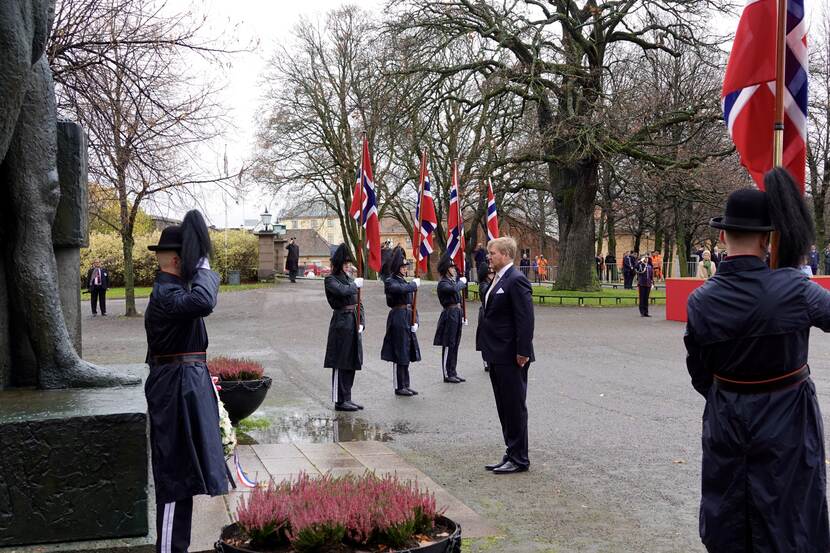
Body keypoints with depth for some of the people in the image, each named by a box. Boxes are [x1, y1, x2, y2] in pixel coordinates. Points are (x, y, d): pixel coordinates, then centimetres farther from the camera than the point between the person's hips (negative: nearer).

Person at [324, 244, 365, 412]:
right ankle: (340, 401, 2)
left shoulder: (351, 280, 16)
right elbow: (343, 291, -26)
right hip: (341, 323, -8)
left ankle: (347, 398, 20)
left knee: (352, 363, 11)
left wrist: (361, 323, 4)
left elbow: (358, 304, 16)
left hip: (354, 323, 8)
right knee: (340, 363, -3)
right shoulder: (331, 280, -6)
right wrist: (356, 285, -10)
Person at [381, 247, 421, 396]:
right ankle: (399, 387, 5)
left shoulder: (404, 281, 16)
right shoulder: (390, 282, -8)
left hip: (408, 319, 8)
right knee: (399, 354, -2)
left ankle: (405, 385, 19)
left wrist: (415, 321, 3)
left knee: (406, 354, 12)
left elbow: (411, 303, 14)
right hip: (398, 318, -8)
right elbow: (401, 289, -31)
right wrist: (414, 284, -14)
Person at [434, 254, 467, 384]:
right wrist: (461, 282, -15)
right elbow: (454, 289, -31)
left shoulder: (454, 280, 13)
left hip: (457, 313, 8)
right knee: (448, 345, -2)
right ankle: (447, 374, 4)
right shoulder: (443, 283, -12)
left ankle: (453, 372, 18)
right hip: (450, 314, -8)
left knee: (455, 345, 12)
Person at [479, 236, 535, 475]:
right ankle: (512, 454, 24)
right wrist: (489, 350, 16)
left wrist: (523, 352, -22)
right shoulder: (498, 280, 14)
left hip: (511, 357, -10)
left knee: (515, 407, 0)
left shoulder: (516, 280, -16)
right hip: (497, 356, 10)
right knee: (504, 408, 15)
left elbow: (526, 319, -20)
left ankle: (519, 459, 9)